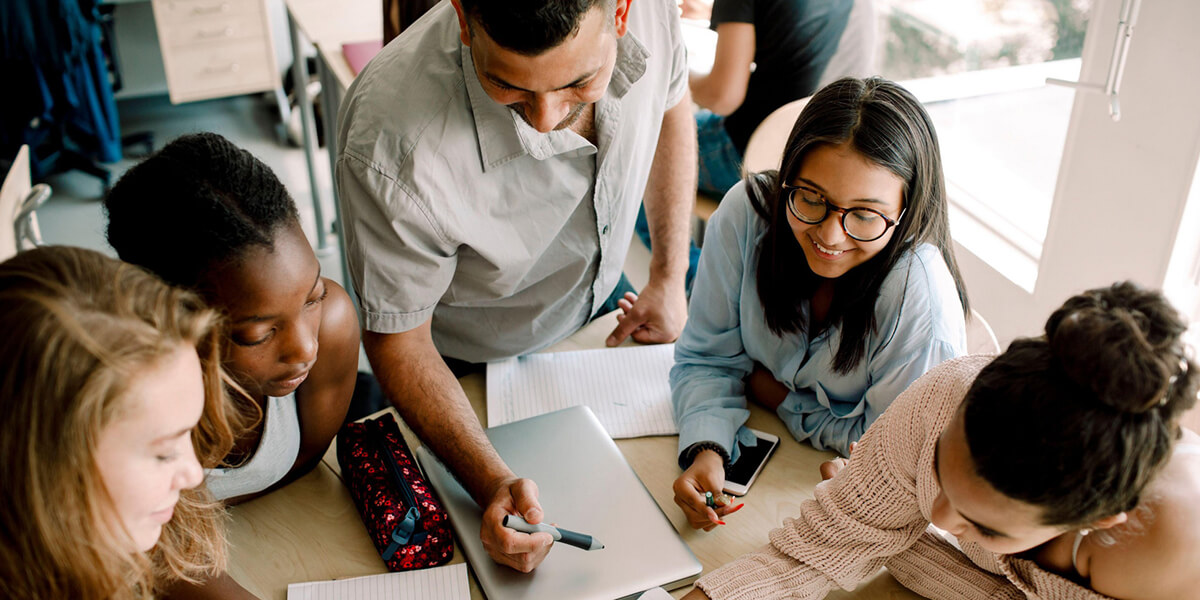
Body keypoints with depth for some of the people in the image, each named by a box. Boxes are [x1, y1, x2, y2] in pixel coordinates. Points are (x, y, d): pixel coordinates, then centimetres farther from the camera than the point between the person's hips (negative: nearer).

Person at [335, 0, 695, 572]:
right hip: (465, 363, -3)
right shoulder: (391, 147, -44)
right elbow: (397, 339, -27)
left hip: (600, 303, 4)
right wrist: (492, 483, -39)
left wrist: (668, 277, -6)